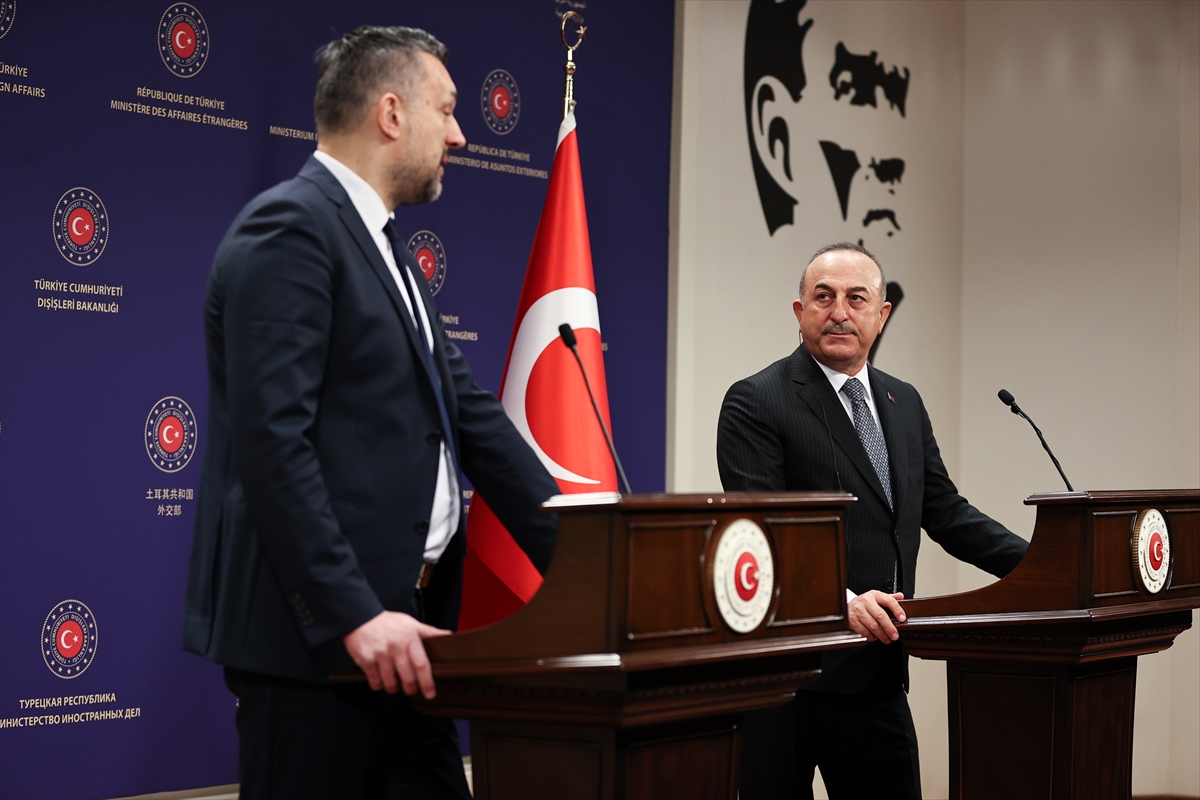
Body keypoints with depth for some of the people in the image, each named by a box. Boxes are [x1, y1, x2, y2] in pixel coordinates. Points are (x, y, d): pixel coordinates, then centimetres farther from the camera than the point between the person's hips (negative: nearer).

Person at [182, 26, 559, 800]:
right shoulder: (288, 229, -11)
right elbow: (272, 441, -20)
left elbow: (472, 416, 16)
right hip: (311, 632, -9)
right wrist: (352, 615, -24)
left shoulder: (388, 251, 18)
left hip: (396, 624, 9)